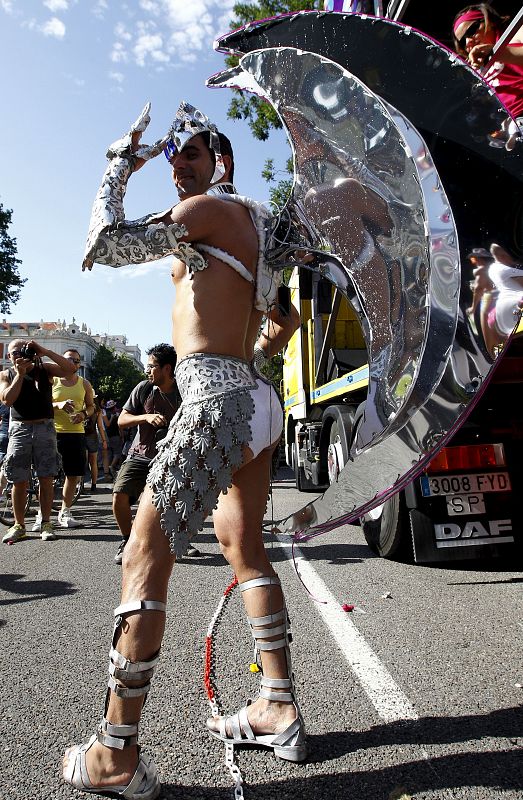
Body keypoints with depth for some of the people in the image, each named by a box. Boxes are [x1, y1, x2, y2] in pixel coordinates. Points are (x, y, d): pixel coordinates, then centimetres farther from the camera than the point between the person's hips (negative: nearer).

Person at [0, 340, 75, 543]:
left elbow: (70, 369, -10)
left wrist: (44, 351, -13)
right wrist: (20, 373, -11)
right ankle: (19, 525, 13)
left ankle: (46, 523, 9)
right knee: (19, 481, 2)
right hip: (19, 429, 1)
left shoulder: (44, 369, 5)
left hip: (45, 428, 0)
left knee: (46, 478, 0)